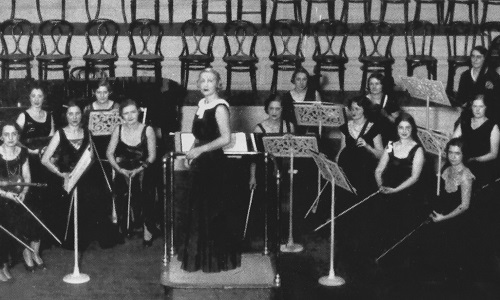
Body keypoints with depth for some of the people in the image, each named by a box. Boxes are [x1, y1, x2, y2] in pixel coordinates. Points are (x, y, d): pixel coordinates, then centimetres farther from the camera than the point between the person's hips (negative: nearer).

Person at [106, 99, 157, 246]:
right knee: (122, 190, -29)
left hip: (142, 171, -2)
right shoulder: (118, 130, 7)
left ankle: (148, 227, -16)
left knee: (145, 189, -32)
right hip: (123, 171, 2)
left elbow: (152, 156, -2)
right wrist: (120, 169, -11)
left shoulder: (147, 130, 0)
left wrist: (139, 169, -17)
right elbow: (109, 153, 5)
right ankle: (124, 226, -8)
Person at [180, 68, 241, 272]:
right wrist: (192, 150, 7)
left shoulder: (220, 107, -14)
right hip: (200, 163, 8)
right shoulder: (202, 104, 11)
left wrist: (201, 149, -19)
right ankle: (198, 255, 25)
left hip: (213, 163, -8)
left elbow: (226, 138, -20)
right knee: (197, 209, 13)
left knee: (212, 211, 0)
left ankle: (217, 259, 13)